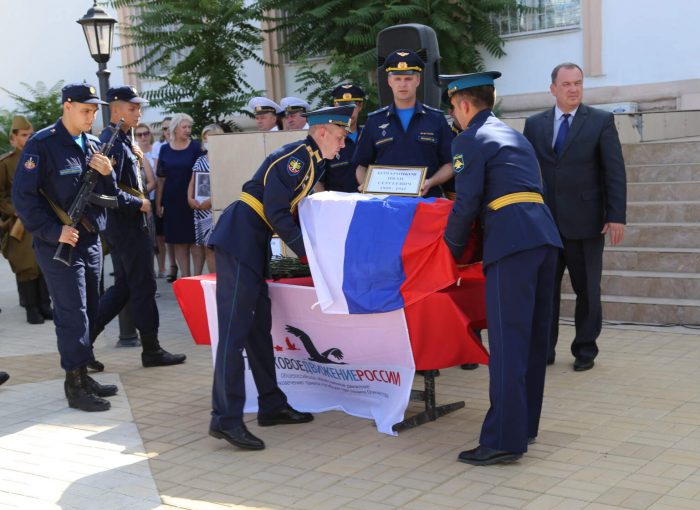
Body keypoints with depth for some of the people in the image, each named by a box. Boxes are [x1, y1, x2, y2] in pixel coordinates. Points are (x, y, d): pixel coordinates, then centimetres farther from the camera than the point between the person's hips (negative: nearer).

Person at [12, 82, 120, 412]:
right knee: (72, 315, -6)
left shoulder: (93, 145, 9)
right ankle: (74, 386, 1)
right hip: (58, 244, -7)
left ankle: (83, 375, 23)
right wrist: (54, 232, -20)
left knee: (88, 312, 12)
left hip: (91, 242, 7)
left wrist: (106, 174, -8)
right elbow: (23, 196, -15)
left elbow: (106, 196, 13)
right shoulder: (42, 145, -12)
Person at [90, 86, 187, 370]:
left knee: (122, 287, 16)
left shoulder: (120, 139, 14)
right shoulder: (115, 143, -18)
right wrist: (140, 204, -16)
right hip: (128, 226, -10)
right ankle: (151, 351, 9)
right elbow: (109, 190, -25)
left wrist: (137, 157, 9)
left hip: (118, 226, 10)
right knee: (143, 287, -1)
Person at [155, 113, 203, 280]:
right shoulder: (165, 149, 6)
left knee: (194, 240, -1)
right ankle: (185, 277, 10)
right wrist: (158, 203, 3)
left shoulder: (195, 147, 0)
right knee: (179, 242, 4)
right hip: (172, 200, 2)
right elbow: (161, 178, 7)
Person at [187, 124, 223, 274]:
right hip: (199, 208, 6)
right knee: (198, 245, 8)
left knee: (210, 246, -10)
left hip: (214, 208, -6)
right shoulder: (200, 160, 16)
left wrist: (211, 201, -18)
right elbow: (192, 182, 18)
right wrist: (190, 199, 2)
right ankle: (196, 278, 14)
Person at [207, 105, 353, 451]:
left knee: (259, 327, 14)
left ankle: (272, 406, 22)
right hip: (239, 238, -10)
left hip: (254, 244, 10)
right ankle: (225, 418, -14)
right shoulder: (294, 157, -14)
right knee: (235, 328, -13)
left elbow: (299, 211, 22)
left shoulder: (314, 162, 16)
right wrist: (308, 251, -16)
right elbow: (276, 213, -19)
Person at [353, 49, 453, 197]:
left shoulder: (436, 119, 12)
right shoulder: (375, 121, 15)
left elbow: (450, 164, 10)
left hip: (426, 200, -1)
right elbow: (361, 165, 17)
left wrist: (431, 182, -7)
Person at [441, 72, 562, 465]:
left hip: (511, 240, -8)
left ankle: (504, 440, -10)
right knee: (533, 337, 13)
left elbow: (466, 204, -5)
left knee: (508, 340, -9)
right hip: (544, 234, 9)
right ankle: (526, 425, 22)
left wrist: (453, 248, 10)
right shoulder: (516, 136, 27)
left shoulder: (470, 140, 1)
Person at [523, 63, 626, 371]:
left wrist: (616, 216, -10)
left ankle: (585, 350, 19)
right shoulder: (534, 124, 8)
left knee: (587, 289, 7)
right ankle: (543, 349, 18)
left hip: (585, 221, -2)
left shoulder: (601, 121, 1)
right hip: (544, 221, 2)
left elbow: (615, 172, -3)